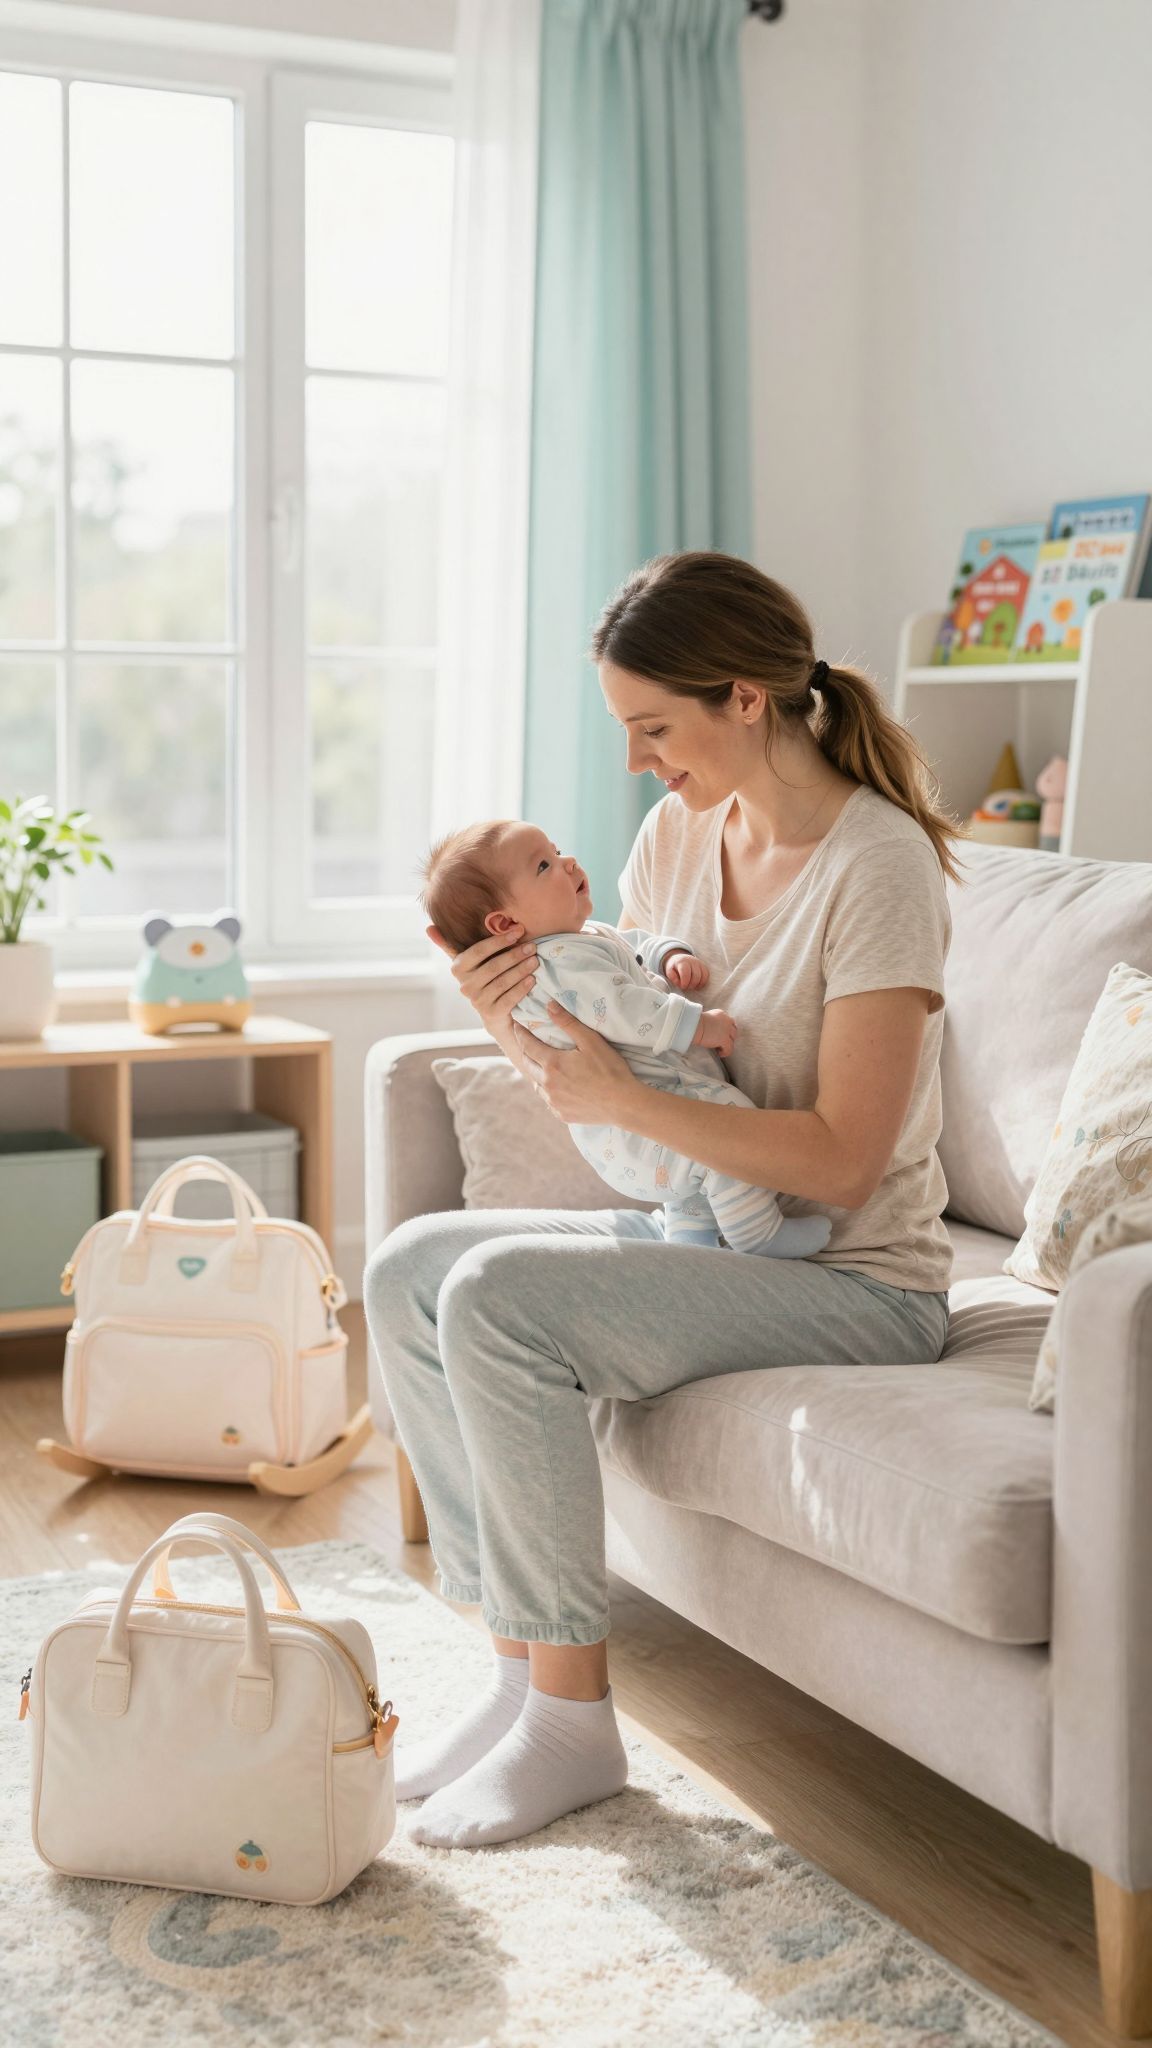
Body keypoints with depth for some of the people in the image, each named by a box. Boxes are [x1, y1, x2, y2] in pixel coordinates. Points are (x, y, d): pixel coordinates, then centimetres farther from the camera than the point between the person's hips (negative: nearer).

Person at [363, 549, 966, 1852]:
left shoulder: (878, 866, -19)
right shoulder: (679, 831, 4)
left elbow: (841, 1158, -23)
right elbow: (606, 1059, 8)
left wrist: (621, 1097, -27)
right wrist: (517, 1026, -13)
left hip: (855, 1280, -8)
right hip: (697, 1230, 8)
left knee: (498, 1299, -25)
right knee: (407, 1268, -5)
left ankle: (570, 1717, -12)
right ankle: (518, 1664, 0)